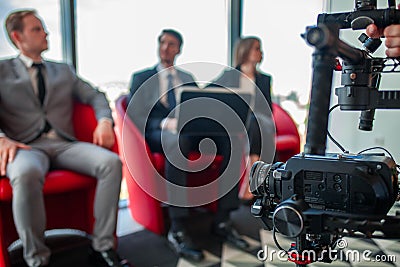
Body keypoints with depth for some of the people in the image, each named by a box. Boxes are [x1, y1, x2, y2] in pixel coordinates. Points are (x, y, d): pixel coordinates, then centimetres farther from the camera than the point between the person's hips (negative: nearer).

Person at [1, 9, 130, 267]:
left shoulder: (64, 71, 24)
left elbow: (95, 96, 17)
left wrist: (105, 120, -5)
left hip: (65, 144, 3)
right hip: (27, 146, -3)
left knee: (112, 162, -26)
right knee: (26, 174, -40)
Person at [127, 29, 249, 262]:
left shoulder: (188, 78, 28)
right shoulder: (141, 77, 16)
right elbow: (135, 114, 1)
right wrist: (166, 123, -18)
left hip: (191, 129, 4)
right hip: (160, 133, -4)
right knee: (177, 139, -41)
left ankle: (223, 221, -21)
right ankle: (178, 229, -36)